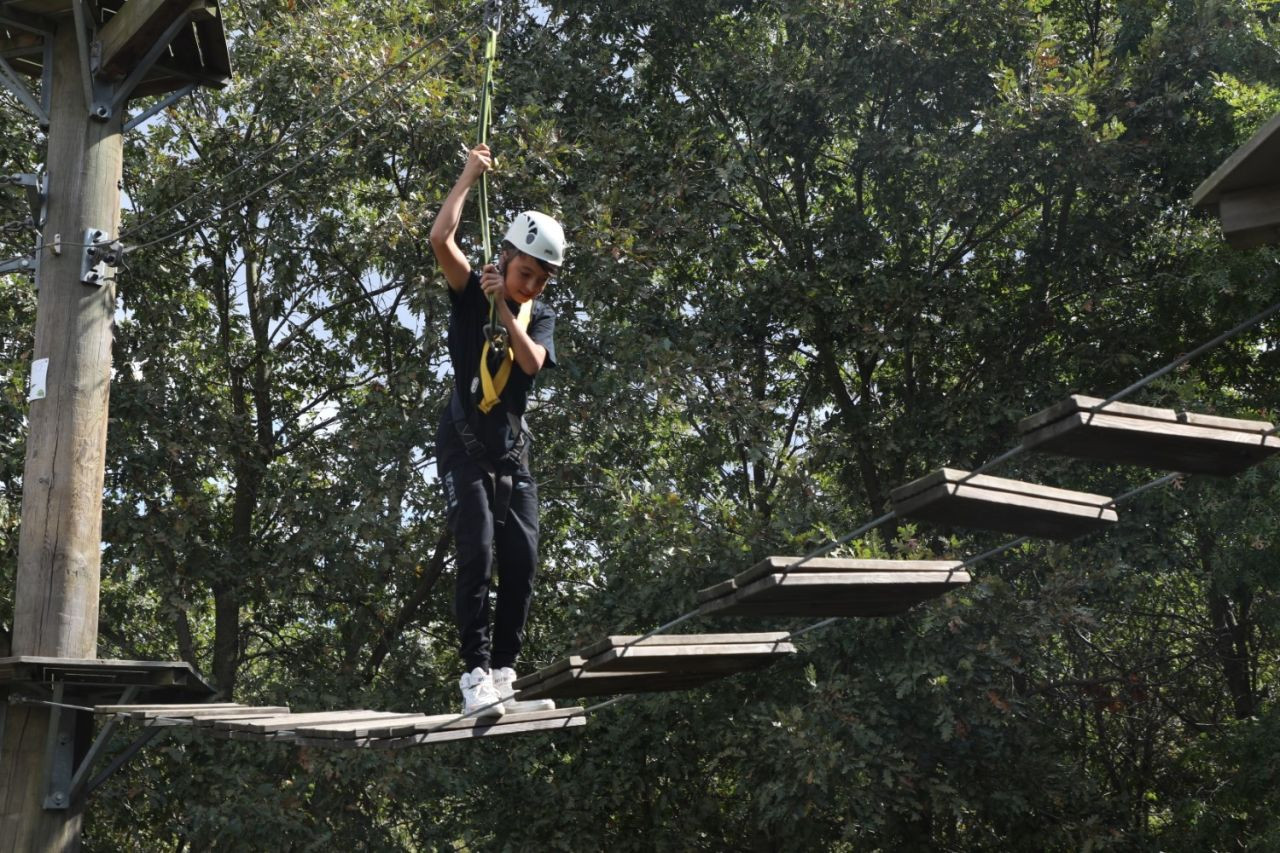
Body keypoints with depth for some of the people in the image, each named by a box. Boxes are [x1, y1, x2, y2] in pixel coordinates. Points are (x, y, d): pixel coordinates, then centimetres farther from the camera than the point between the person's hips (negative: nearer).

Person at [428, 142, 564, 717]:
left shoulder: (541, 316, 9)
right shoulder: (472, 294, -2)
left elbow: (532, 362, -12)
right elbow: (440, 239, -19)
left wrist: (505, 310, -16)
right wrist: (469, 177, -12)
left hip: (513, 452, 5)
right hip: (465, 447, -5)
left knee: (522, 562, -1)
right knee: (476, 552, -17)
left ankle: (503, 677, 7)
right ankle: (475, 676, -18)